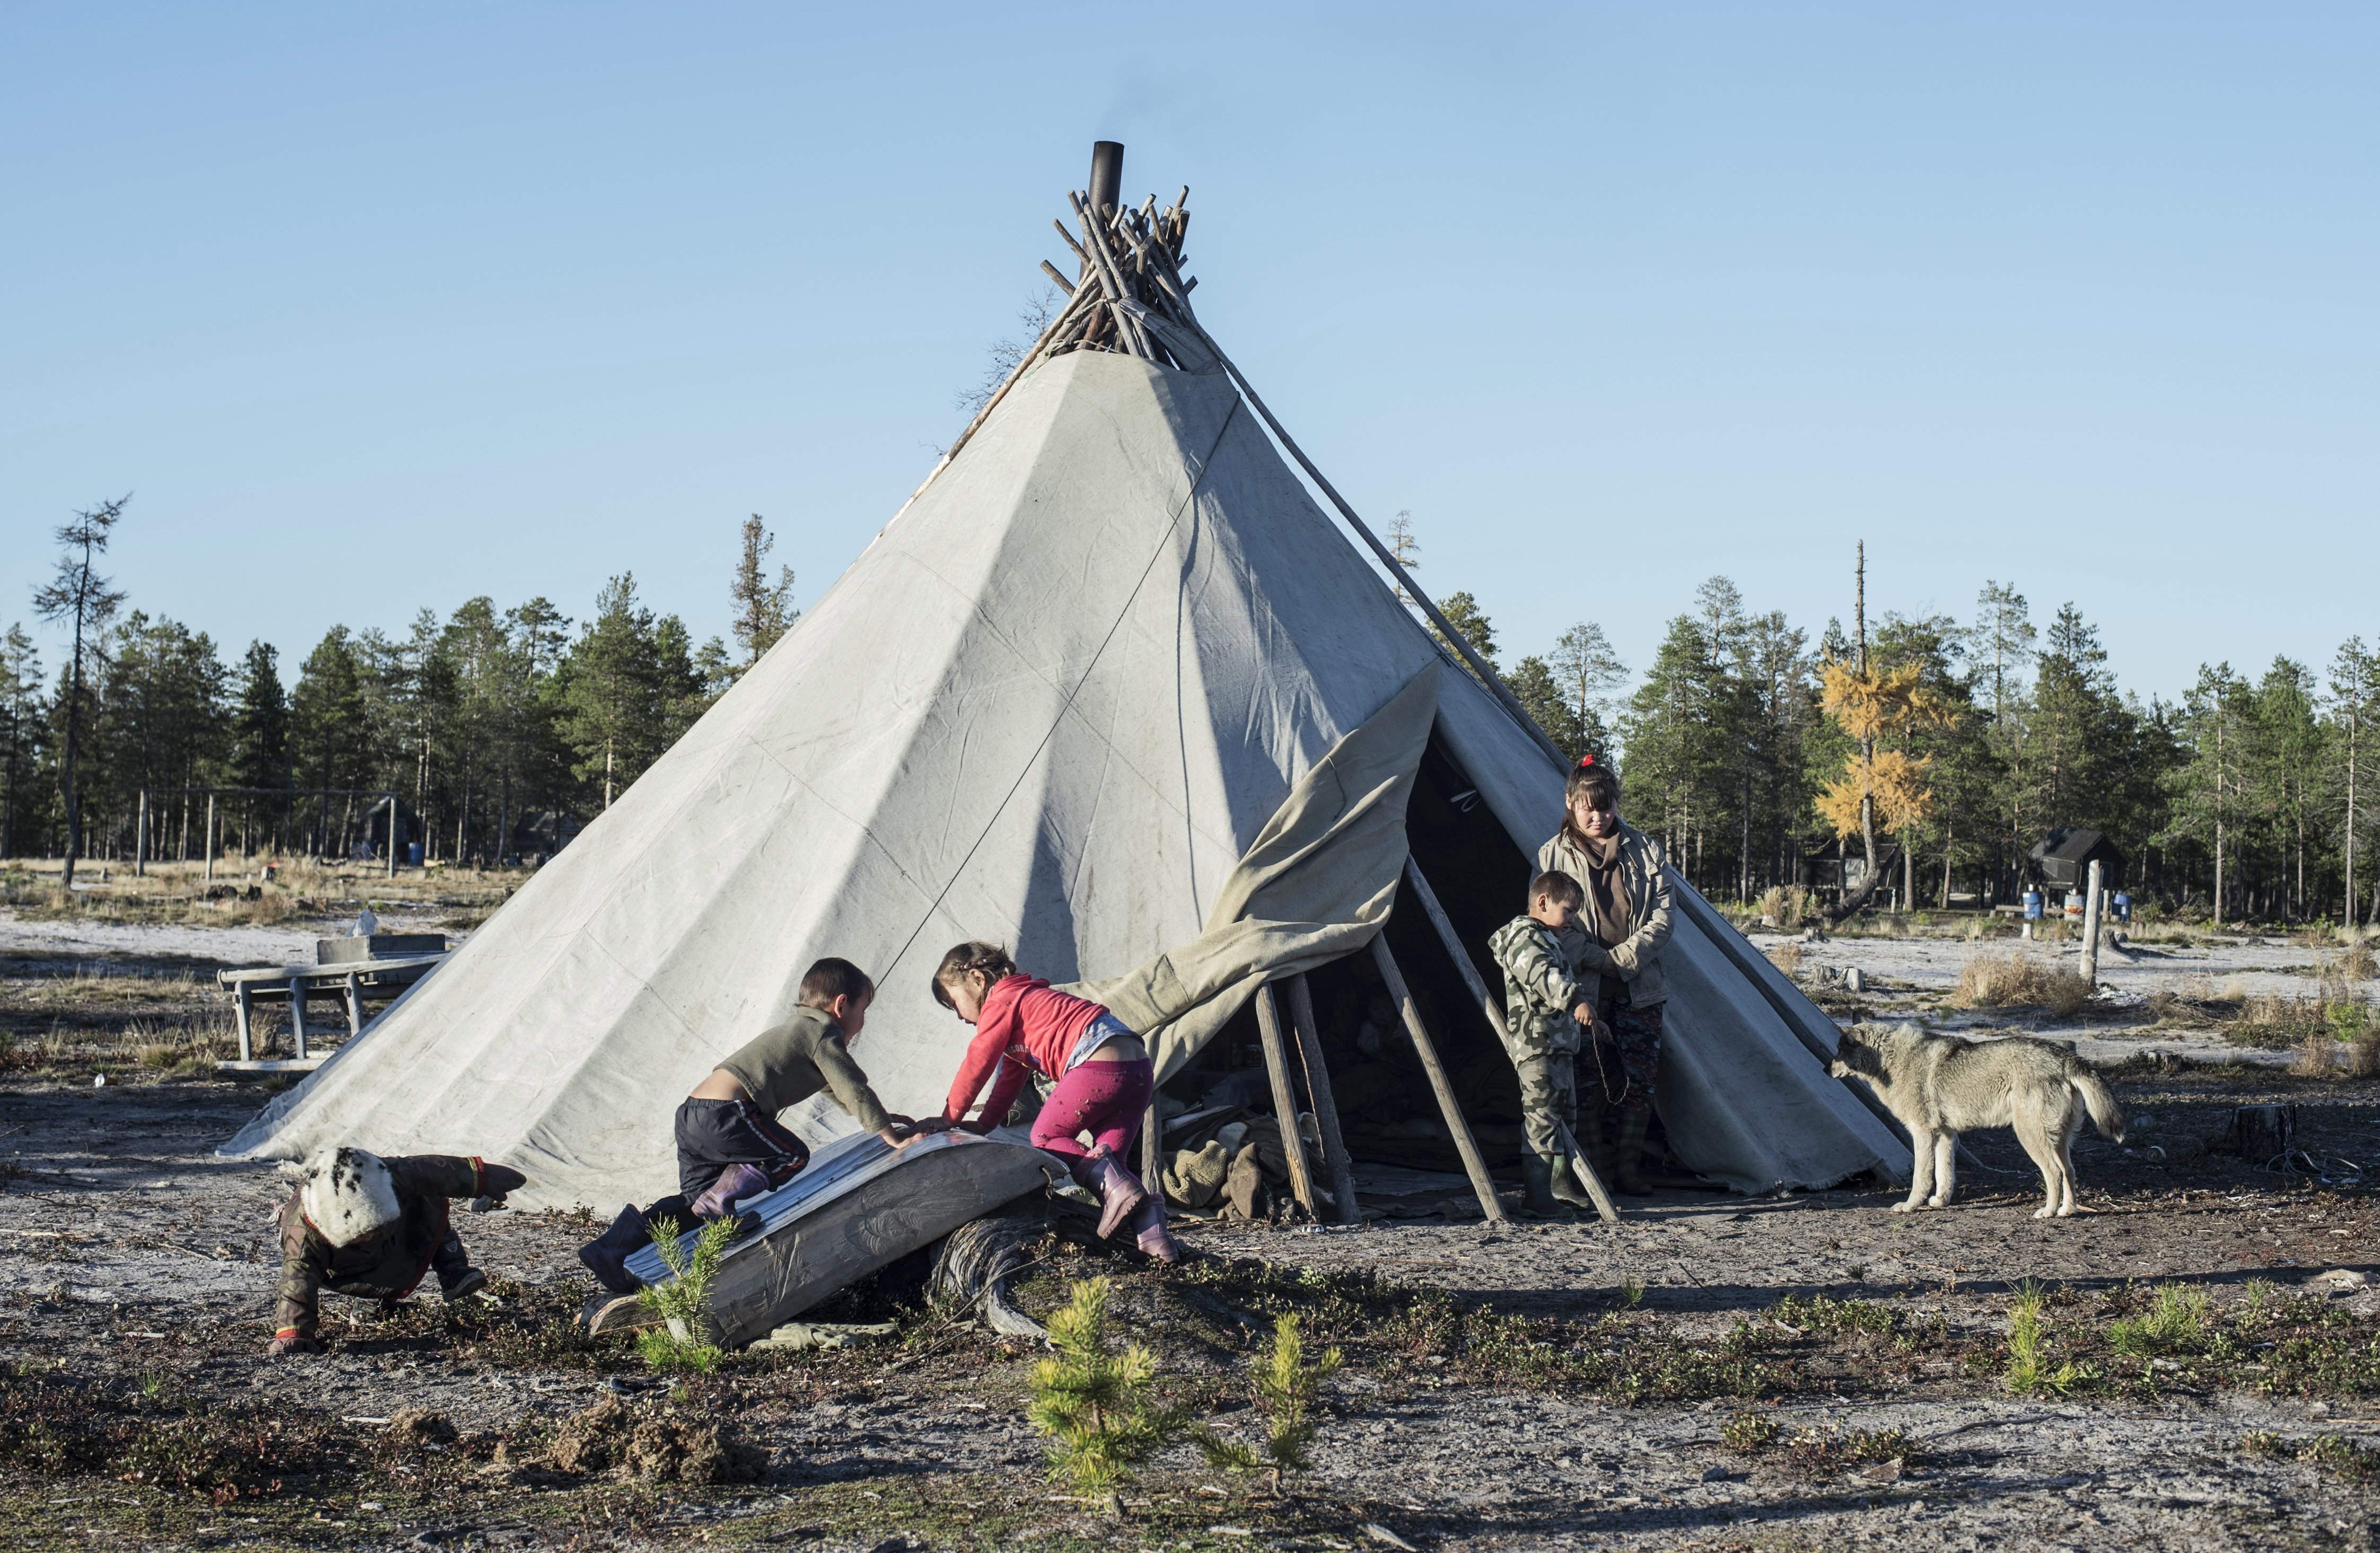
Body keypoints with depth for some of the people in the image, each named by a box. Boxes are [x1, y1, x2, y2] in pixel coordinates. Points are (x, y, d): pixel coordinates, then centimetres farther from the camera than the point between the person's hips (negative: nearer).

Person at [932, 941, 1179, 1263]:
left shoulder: (1000, 1002, 4)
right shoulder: (1024, 997, 34)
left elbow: (977, 1064, 4)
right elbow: (1011, 1076, 40)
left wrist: (950, 1118, 14)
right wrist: (985, 1124, 38)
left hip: (1099, 1063, -10)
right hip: (1139, 1070, 10)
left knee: (1045, 1138, 6)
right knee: (1110, 1158, 10)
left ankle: (1115, 1187, -17)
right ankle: (1149, 1224, -15)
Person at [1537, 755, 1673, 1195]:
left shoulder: (1645, 851, 9)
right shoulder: (1553, 857, 4)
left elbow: (1661, 917, 4)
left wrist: (1624, 957, -10)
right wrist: (1600, 961, -12)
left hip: (1638, 989, 2)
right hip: (1585, 990, -2)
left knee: (1639, 1080, 0)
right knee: (1592, 1081, -4)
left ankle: (1628, 1167, 11)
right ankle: (1596, 1170, 5)